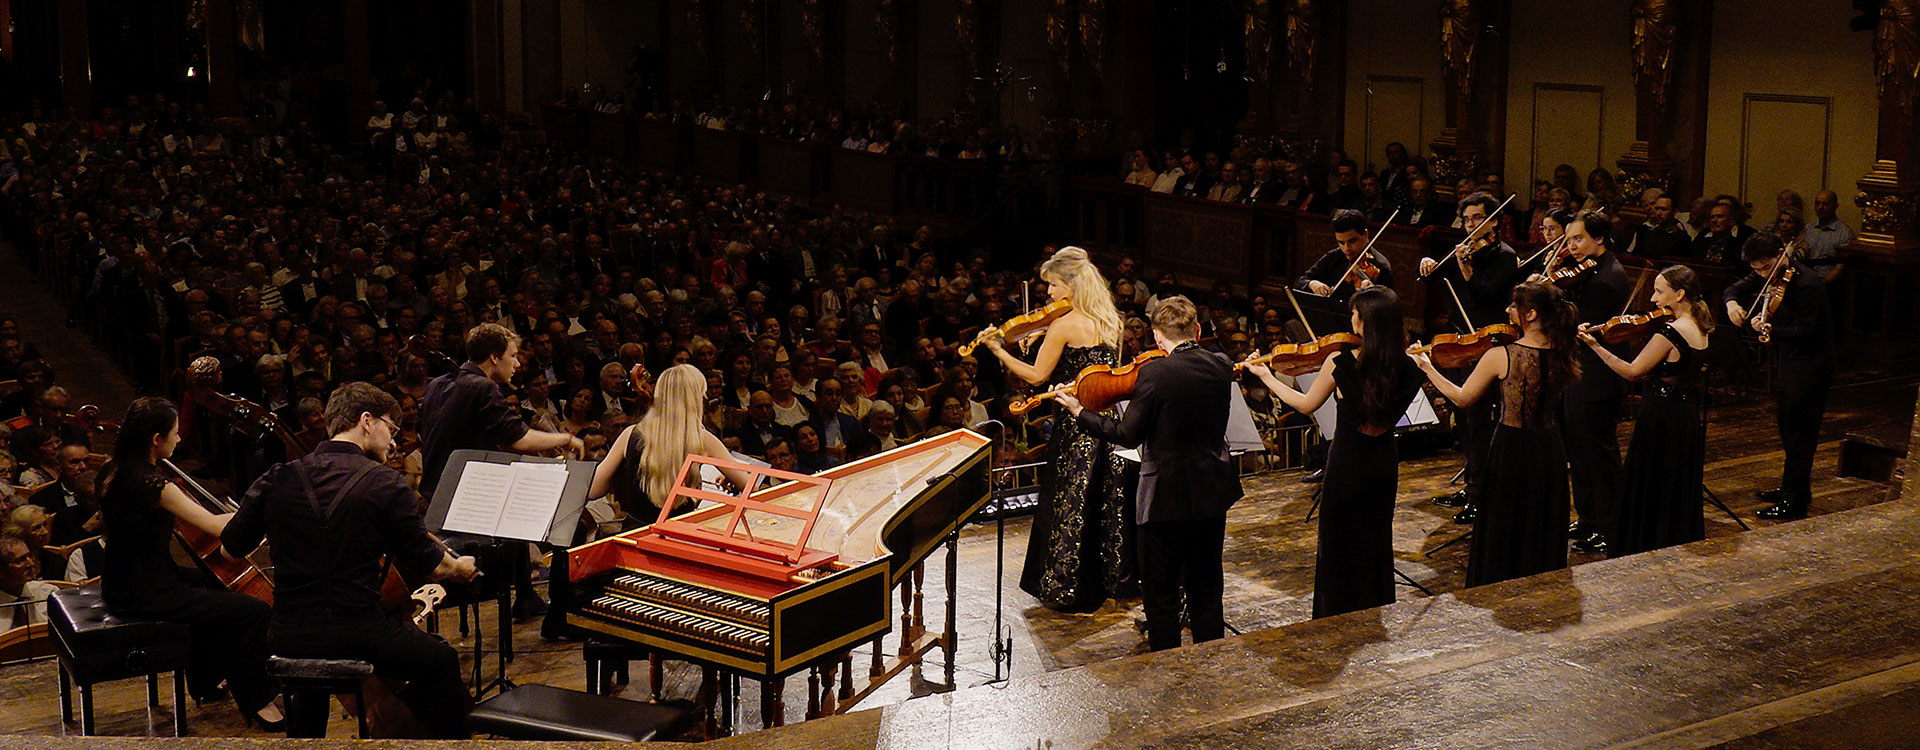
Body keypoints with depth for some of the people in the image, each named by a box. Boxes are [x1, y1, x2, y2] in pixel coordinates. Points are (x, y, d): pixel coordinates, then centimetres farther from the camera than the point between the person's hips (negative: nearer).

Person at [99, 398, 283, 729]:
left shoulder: (123, 475, 7)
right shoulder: (154, 485, -23)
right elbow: (216, 526, -26)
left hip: (125, 585, 11)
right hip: (145, 595, -11)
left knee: (213, 585, 33)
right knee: (256, 613, -16)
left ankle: (206, 682, 41)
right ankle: (255, 700, 1)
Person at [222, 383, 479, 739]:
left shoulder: (278, 479, 1)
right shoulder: (387, 485, -10)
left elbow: (231, 548, 11)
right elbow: (429, 566, -3)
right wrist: (461, 567, 20)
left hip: (287, 640, 5)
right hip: (357, 637, -5)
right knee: (443, 661, 20)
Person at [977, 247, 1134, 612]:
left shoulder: (1064, 325, -15)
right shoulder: (1108, 323, 7)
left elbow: (1037, 376, -13)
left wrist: (998, 350, -5)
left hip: (1076, 428, -7)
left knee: (1068, 506, 3)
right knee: (1108, 503, 16)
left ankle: (1068, 590, 9)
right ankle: (1114, 578, 26)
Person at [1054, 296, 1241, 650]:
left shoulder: (1155, 374, -19)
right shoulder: (1222, 367, -1)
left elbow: (1129, 434, -14)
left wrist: (1080, 413, -4)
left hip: (1166, 499, -6)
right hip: (1213, 495, 6)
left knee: (1161, 594, 7)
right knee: (1206, 589, 18)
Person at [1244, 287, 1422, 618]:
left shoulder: (1340, 363, -19)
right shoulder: (1407, 368, -9)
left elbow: (1306, 404, -3)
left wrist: (1266, 376, 9)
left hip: (1347, 467, -4)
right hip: (1385, 464, 4)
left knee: (1339, 549, 10)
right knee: (1375, 545, 19)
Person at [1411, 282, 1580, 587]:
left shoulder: (1500, 356, -18)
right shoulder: (1560, 356, -4)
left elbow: (1462, 398, -6)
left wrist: (1427, 367, 6)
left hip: (1511, 450, -5)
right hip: (1550, 451, 5)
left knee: (1502, 536, 10)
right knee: (1541, 538, 18)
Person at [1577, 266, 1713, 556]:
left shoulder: (1669, 332, -20)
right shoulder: (1699, 329, 7)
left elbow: (1632, 372, -15)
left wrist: (1594, 345, -13)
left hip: (1661, 418, -9)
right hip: (1689, 419, 9)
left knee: (1647, 497, 2)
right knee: (1679, 496, 18)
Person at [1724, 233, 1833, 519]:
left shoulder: (1807, 284, -23)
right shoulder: (1766, 277, 2)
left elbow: (1805, 331, -27)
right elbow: (1734, 289, 10)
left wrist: (1771, 329, -41)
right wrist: (1732, 302, -14)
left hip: (1810, 365, -9)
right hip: (1786, 361, 9)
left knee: (1798, 431, -7)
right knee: (1786, 424, 17)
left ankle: (1794, 501, -3)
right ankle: (1793, 487, 31)